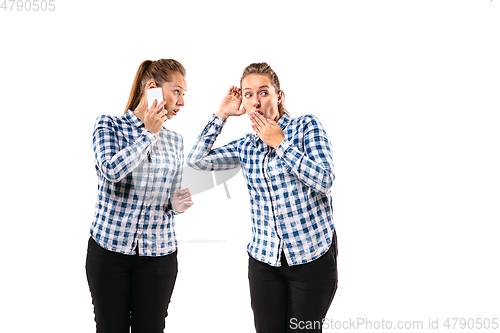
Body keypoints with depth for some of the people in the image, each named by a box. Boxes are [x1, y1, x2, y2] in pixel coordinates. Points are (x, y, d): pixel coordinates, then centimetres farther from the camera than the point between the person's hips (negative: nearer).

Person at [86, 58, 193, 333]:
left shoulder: (174, 141, 9)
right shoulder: (108, 125, -3)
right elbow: (112, 170, -23)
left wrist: (176, 204, -7)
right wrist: (149, 133, -13)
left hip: (159, 253, 3)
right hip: (108, 248, -3)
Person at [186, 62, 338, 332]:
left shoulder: (306, 125, -4)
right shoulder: (246, 147, 7)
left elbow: (324, 180, -14)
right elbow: (196, 159, 4)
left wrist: (280, 143, -14)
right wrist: (221, 115, 2)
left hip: (312, 254, -3)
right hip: (264, 257, 3)